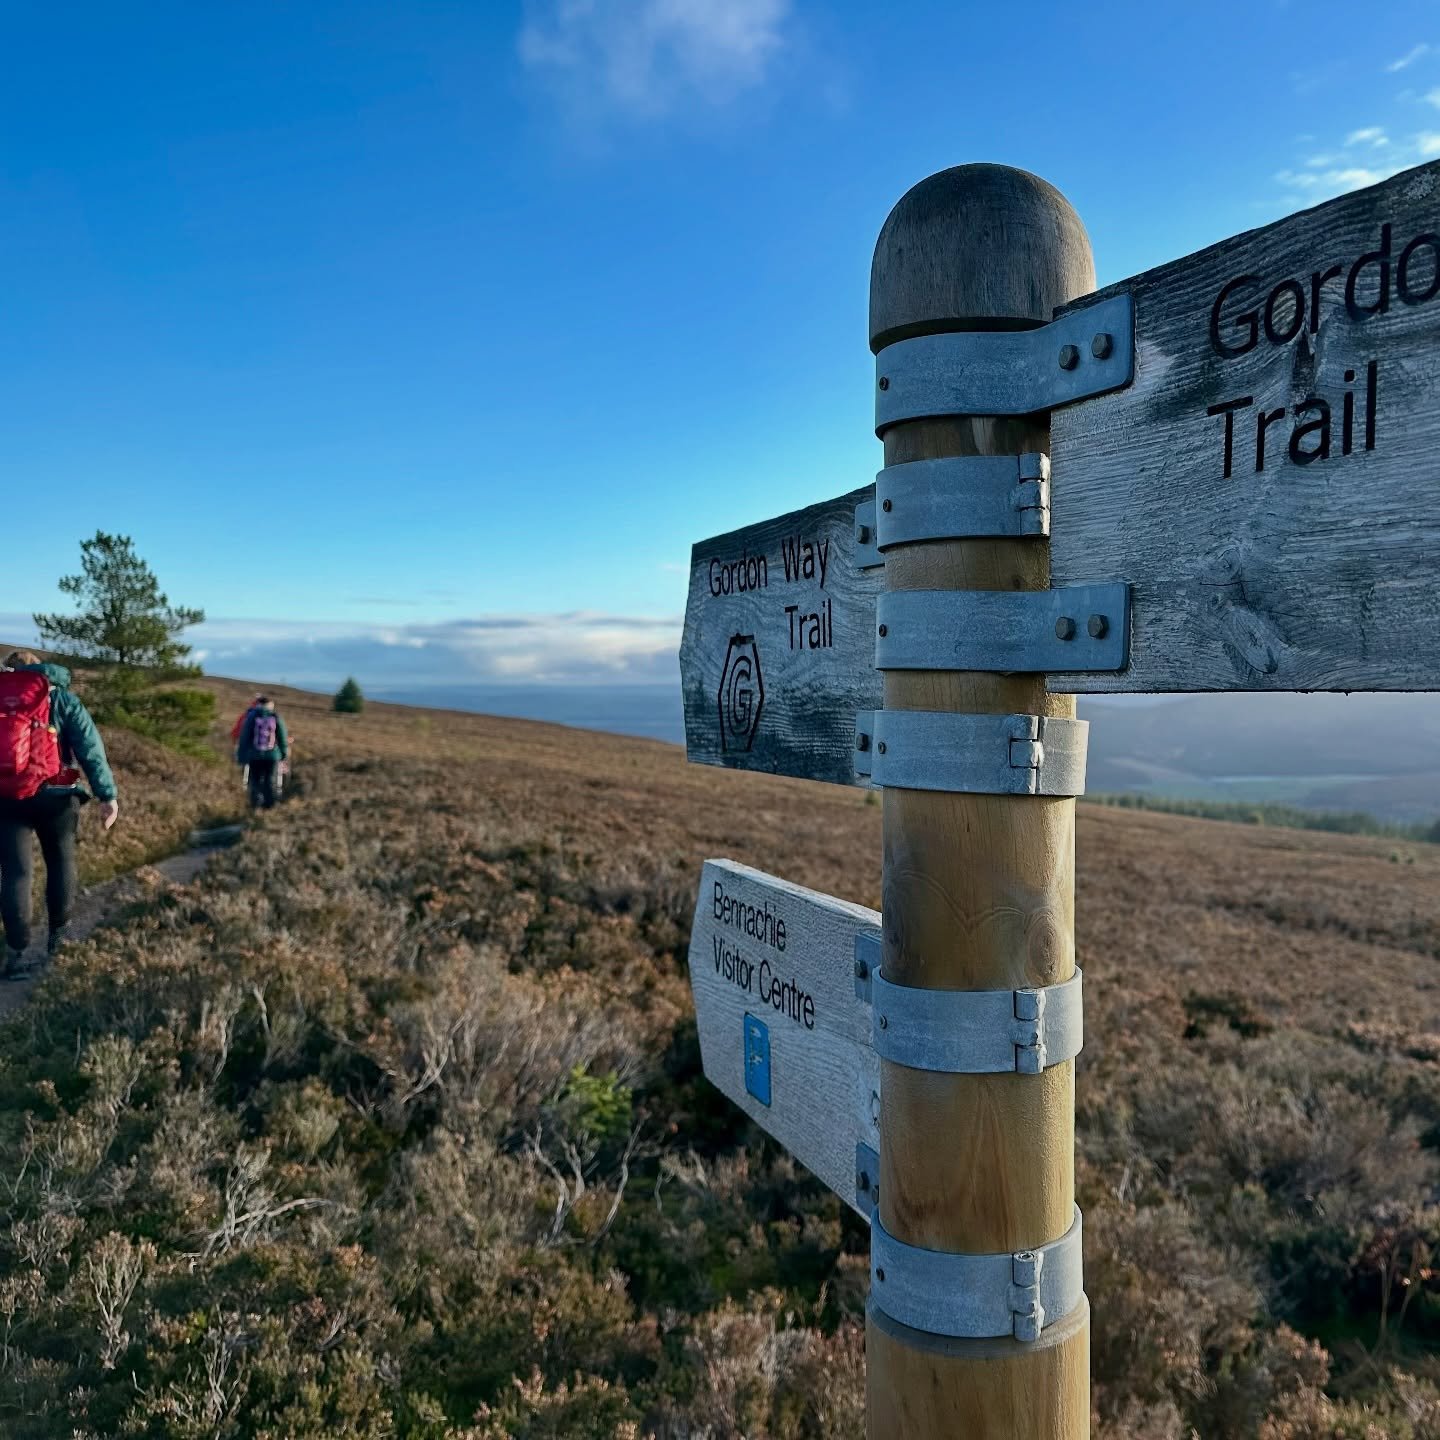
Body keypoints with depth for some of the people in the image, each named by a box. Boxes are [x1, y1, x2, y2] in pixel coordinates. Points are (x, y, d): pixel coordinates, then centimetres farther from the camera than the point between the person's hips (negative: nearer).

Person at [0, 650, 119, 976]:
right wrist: (108, 795, -10)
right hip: (53, 795, -1)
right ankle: (57, 934, 25)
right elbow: (90, 748, -6)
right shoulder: (59, 698, 4)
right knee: (60, 861, 17)